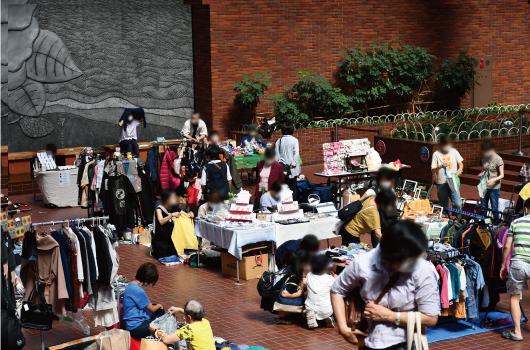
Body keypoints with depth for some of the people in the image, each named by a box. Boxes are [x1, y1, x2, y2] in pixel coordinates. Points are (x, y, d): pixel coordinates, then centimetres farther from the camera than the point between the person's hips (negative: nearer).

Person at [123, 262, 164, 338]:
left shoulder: (131, 285, 7)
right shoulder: (138, 291, -23)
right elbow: (152, 309, -10)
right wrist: (158, 306, 10)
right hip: (136, 327, -11)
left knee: (160, 311, 26)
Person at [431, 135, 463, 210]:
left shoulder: (454, 152, 6)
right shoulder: (436, 154, -2)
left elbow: (460, 164, 11)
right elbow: (433, 170, -5)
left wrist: (459, 170, -11)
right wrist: (441, 166, -24)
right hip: (442, 183, -1)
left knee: (457, 204, -11)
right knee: (444, 207, 5)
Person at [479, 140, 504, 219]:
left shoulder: (498, 159, -11)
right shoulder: (485, 158, 8)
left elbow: (502, 175, -13)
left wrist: (493, 180, -30)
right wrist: (481, 174, -1)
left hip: (494, 188, -6)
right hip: (484, 186, 6)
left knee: (494, 208, -2)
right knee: (483, 207, 12)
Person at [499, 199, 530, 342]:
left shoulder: (516, 222, 4)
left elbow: (507, 246, 3)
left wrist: (503, 265, 13)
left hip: (518, 263, 0)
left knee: (514, 297, 12)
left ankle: (517, 331, 11)